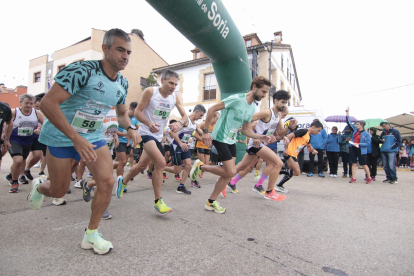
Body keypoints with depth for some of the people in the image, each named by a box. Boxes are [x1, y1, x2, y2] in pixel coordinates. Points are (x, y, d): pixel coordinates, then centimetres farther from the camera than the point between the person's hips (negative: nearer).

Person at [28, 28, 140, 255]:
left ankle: (91, 234, 10)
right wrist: (76, 138, -31)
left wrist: (130, 128, -6)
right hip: (61, 136, -4)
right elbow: (48, 104, -26)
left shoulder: (122, 83, -2)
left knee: (107, 182, -10)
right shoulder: (82, 70, -22)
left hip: (93, 137, 5)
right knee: (59, 190, 7)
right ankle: (39, 186, 47)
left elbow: (122, 112, 15)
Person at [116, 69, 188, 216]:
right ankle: (158, 202, -11)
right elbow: (137, 112, -11)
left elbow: (185, 116, 1)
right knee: (161, 162, -24)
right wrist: (149, 123, -31)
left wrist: (180, 123, -23)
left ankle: (122, 181, 47)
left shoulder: (175, 98, 2)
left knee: (142, 165, 18)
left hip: (158, 136, 7)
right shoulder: (150, 92, -11)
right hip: (146, 133, -6)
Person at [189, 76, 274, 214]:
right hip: (220, 138, -8)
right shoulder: (236, 99, -17)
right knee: (231, 172, -13)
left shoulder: (253, 108, 9)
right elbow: (211, 109, -15)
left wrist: (260, 137, -3)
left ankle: (211, 202, 20)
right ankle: (201, 166, 6)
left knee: (228, 174, 6)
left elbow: (245, 130, 13)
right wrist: (205, 131, -17)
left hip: (232, 141, 8)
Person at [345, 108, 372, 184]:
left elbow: (368, 143, -10)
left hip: (361, 150, -4)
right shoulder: (355, 130, 6)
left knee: (364, 164, 4)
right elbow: (349, 123, 9)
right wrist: (347, 113, 5)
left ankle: (369, 178, 22)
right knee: (353, 163, 4)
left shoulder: (366, 134, -7)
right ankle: (353, 178, 8)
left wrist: (358, 144, -19)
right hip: (353, 149, 5)